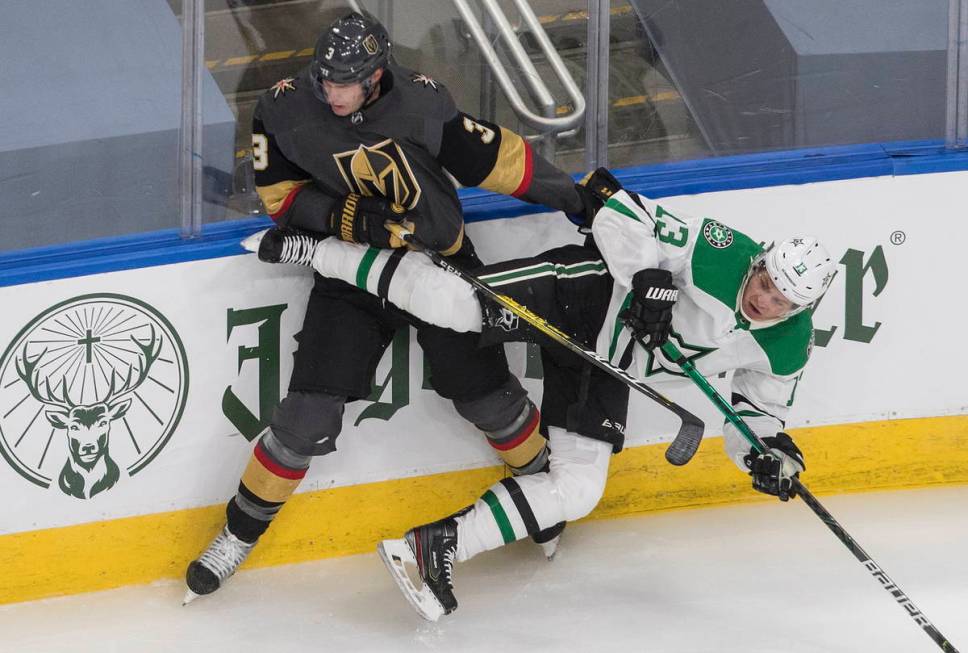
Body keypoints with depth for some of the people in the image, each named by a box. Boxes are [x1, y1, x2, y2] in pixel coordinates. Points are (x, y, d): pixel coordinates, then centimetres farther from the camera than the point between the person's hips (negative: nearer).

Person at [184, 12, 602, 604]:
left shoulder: (423, 102, -15)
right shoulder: (286, 110, -14)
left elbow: (493, 155, -6)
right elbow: (280, 193, -7)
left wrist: (575, 196, -3)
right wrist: (345, 217, -22)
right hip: (353, 274, 0)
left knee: (487, 395, 5)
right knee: (308, 416, -8)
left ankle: (542, 480, 36)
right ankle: (242, 530, 10)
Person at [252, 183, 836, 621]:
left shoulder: (786, 349, -7)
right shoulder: (720, 253, -23)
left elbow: (759, 408, 8)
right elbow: (621, 215, -20)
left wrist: (769, 453, -12)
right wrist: (645, 279, -29)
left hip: (605, 365, 6)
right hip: (584, 292, -6)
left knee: (577, 490, -7)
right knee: (456, 303, -28)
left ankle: (439, 546, -1)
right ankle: (317, 251, -12)